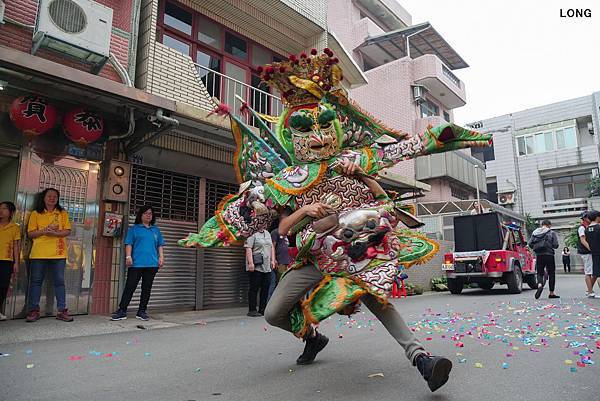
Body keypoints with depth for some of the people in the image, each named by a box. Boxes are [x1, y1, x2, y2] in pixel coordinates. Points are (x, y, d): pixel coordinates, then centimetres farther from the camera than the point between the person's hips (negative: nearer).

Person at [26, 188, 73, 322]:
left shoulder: (63, 213, 10)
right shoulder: (35, 214, 9)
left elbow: (67, 231, 3)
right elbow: (30, 233, 3)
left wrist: (55, 233, -15)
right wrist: (45, 231, -14)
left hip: (58, 253, 0)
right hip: (38, 253, 0)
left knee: (60, 281, 2)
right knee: (36, 281, 4)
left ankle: (62, 311, 5)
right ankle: (34, 310, 13)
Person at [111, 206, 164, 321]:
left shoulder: (156, 230, 17)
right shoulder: (134, 229, 8)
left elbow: (160, 245, 16)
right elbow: (129, 244, 2)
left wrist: (161, 257, 4)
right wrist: (128, 256, -9)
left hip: (152, 264, 3)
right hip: (136, 263, -3)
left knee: (147, 288, 7)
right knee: (130, 287, -3)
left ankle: (142, 311, 16)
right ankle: (122, 311, 5)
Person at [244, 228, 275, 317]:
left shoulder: (267, 233, 18)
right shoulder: (253, 234, -6)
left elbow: (271, 247, 21)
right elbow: (248, 248, -14)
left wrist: (273, 260, 13)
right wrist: (250, 263, -21)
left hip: (267, 267, 7)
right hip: (256, 266, -7)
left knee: (265, 288, 7)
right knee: (254, 288, -1)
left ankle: (262, 310, 17)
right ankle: (252, 310, 7)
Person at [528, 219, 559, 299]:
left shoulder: (535, 232, 7)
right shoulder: (551, 233, -1)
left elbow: (530, 244, 3)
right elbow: (555, 245, -6)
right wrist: (550, 245, 15)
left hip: (538, 255, 2)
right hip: (549, 254, -2)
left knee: (540, 273, 8)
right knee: (551, 273, 10)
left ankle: (540, 285, -24)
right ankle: (551, 293, 15)